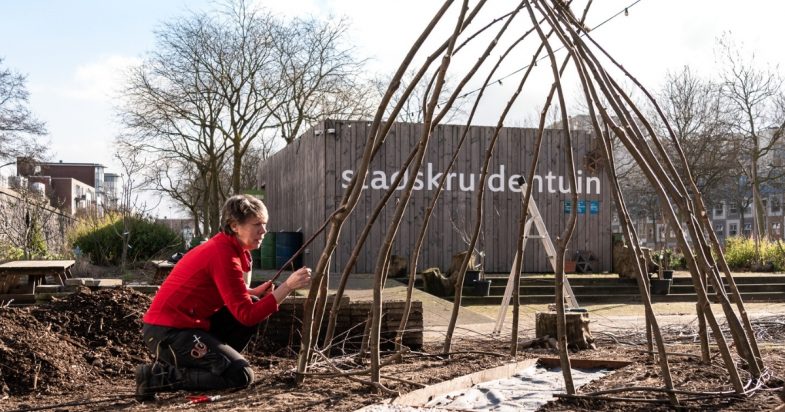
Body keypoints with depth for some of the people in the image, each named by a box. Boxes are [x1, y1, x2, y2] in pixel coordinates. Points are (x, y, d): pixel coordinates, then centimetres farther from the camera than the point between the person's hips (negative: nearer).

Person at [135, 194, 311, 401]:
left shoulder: (226, 247, 11)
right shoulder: (224, 255, -19)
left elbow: (231, 297, 18)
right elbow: (247, 316, -21)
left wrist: (254, 293, -1)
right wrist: (288, 286, -24)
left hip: (183, 324, 10)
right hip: (167, 332, -10)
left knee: (254, 304, 7)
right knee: (240, 375, -14)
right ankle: (158, 376, -8)